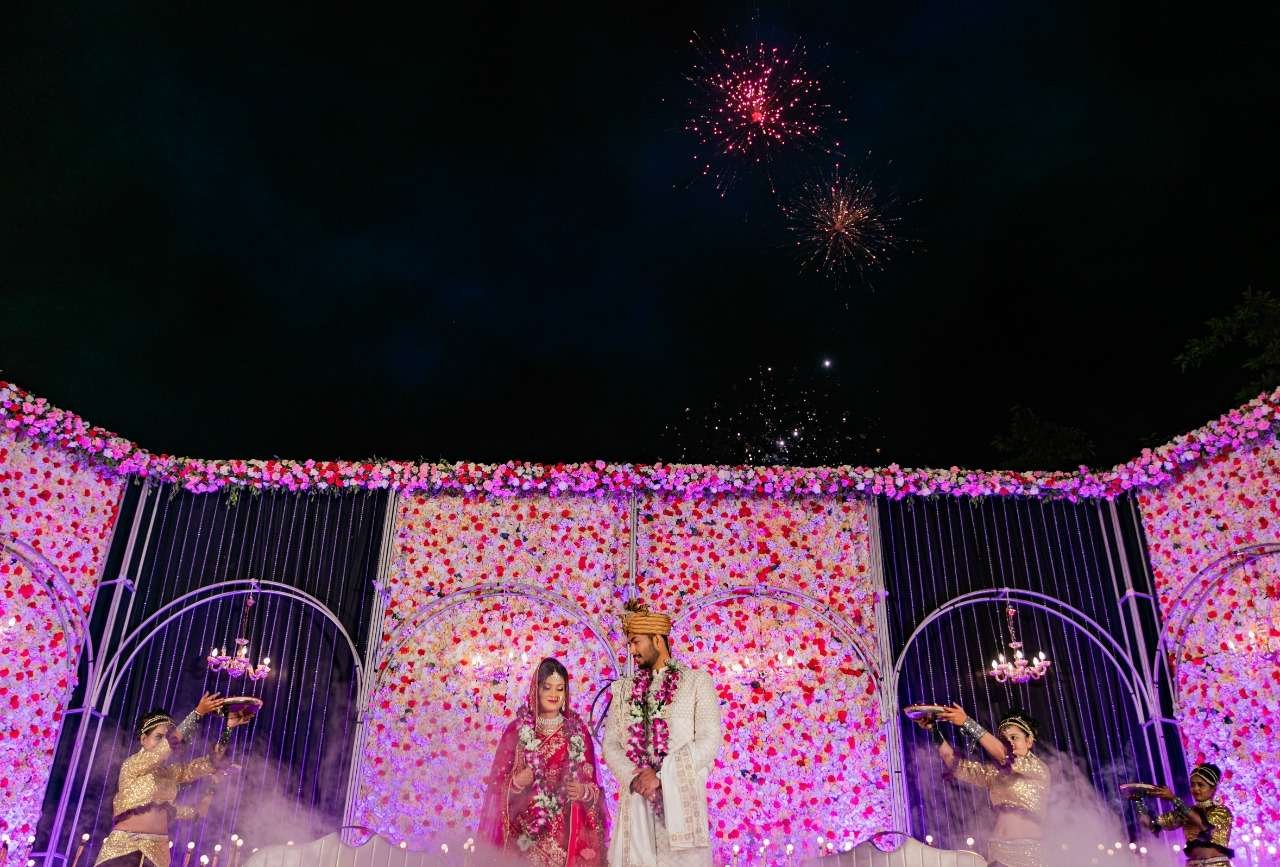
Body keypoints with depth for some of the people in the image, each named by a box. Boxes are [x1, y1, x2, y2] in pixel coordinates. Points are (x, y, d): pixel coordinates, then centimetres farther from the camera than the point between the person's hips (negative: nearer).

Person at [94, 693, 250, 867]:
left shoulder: (172, 772, 11)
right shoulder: (131, 764, -4)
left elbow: (211, 763, 4)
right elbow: (169, 744, -19)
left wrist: (228, 727, -7)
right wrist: (198, 712, -26)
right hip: (123, 848, -5)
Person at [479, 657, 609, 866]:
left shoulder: (579, 731, 4)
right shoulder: (518, 729, 1)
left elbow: (592, 784, 6)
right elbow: (497, 783, 3)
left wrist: (583, 792, -14)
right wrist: (516, 783, -16)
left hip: (565, 832, 1)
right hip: (524, 830, 0)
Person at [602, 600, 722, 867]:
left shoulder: (697, 682, 4)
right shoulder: (622, 689, 15)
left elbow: (709, 741, -4)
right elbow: (610, 744, 9)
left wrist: (661, 775, -11)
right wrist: (634, 776, -10)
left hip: (681, 799, -2)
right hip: (635, 800, 3)